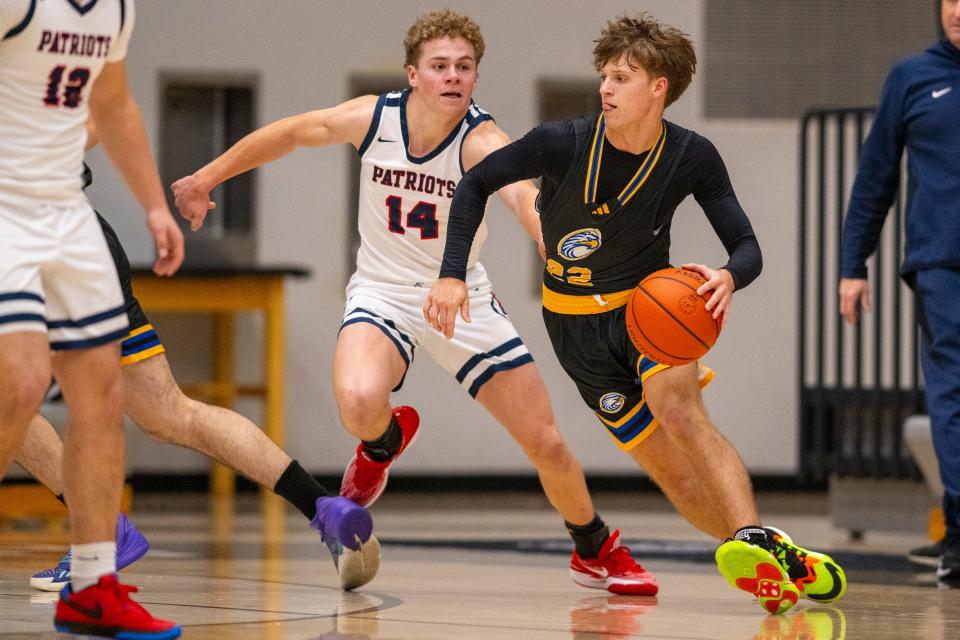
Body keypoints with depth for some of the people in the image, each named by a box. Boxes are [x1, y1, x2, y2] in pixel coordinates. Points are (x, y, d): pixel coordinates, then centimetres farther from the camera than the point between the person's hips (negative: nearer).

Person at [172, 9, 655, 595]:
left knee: (546, 443, 1)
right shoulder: (372, 118, -15)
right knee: (359, 402, -32)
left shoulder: (481, 140, -25)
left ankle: (597, 551, 31)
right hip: (384, 290, 0)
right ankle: (384, 441, 7)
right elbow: (289, 134, 3)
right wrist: (206, 179, 12)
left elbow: (524, 196, -46)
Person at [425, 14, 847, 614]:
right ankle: (789, 563, 5)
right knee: (675, 475, -5)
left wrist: (728, 278, -36)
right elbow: (476, 184, -6)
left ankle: (754, 539, -44)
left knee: (678, 408, -33)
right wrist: (453, 273, -16)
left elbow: (747, 246, -12)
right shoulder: (565, 143, -19)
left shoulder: (692, 156, -14)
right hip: (578, 326, 1)